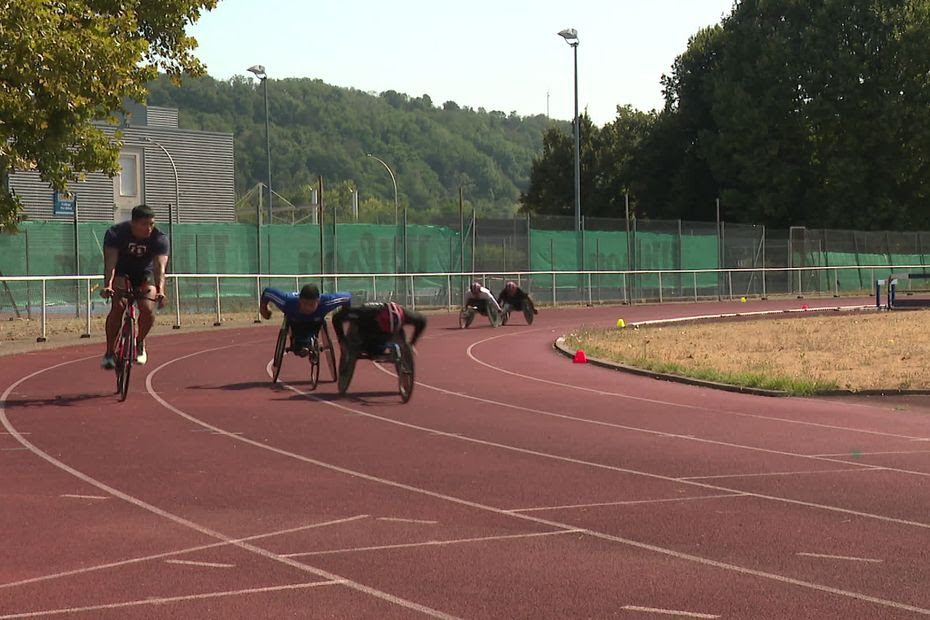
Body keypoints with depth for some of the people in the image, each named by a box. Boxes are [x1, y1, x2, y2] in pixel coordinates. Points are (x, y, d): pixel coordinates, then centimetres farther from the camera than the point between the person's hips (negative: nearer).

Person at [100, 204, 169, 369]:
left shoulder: (159, 238, -22)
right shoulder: (116, 233, -24)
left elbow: (160, 267, -32)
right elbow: (110, 262, -34)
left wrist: (160, 291, -50)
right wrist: (107, 285, -51)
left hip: (144, 276, 1)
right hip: (121, 273, -1)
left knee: (147, 309, -22)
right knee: (118, 306, -27)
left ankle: (140, 342, 8)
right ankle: (109, 352, -17)